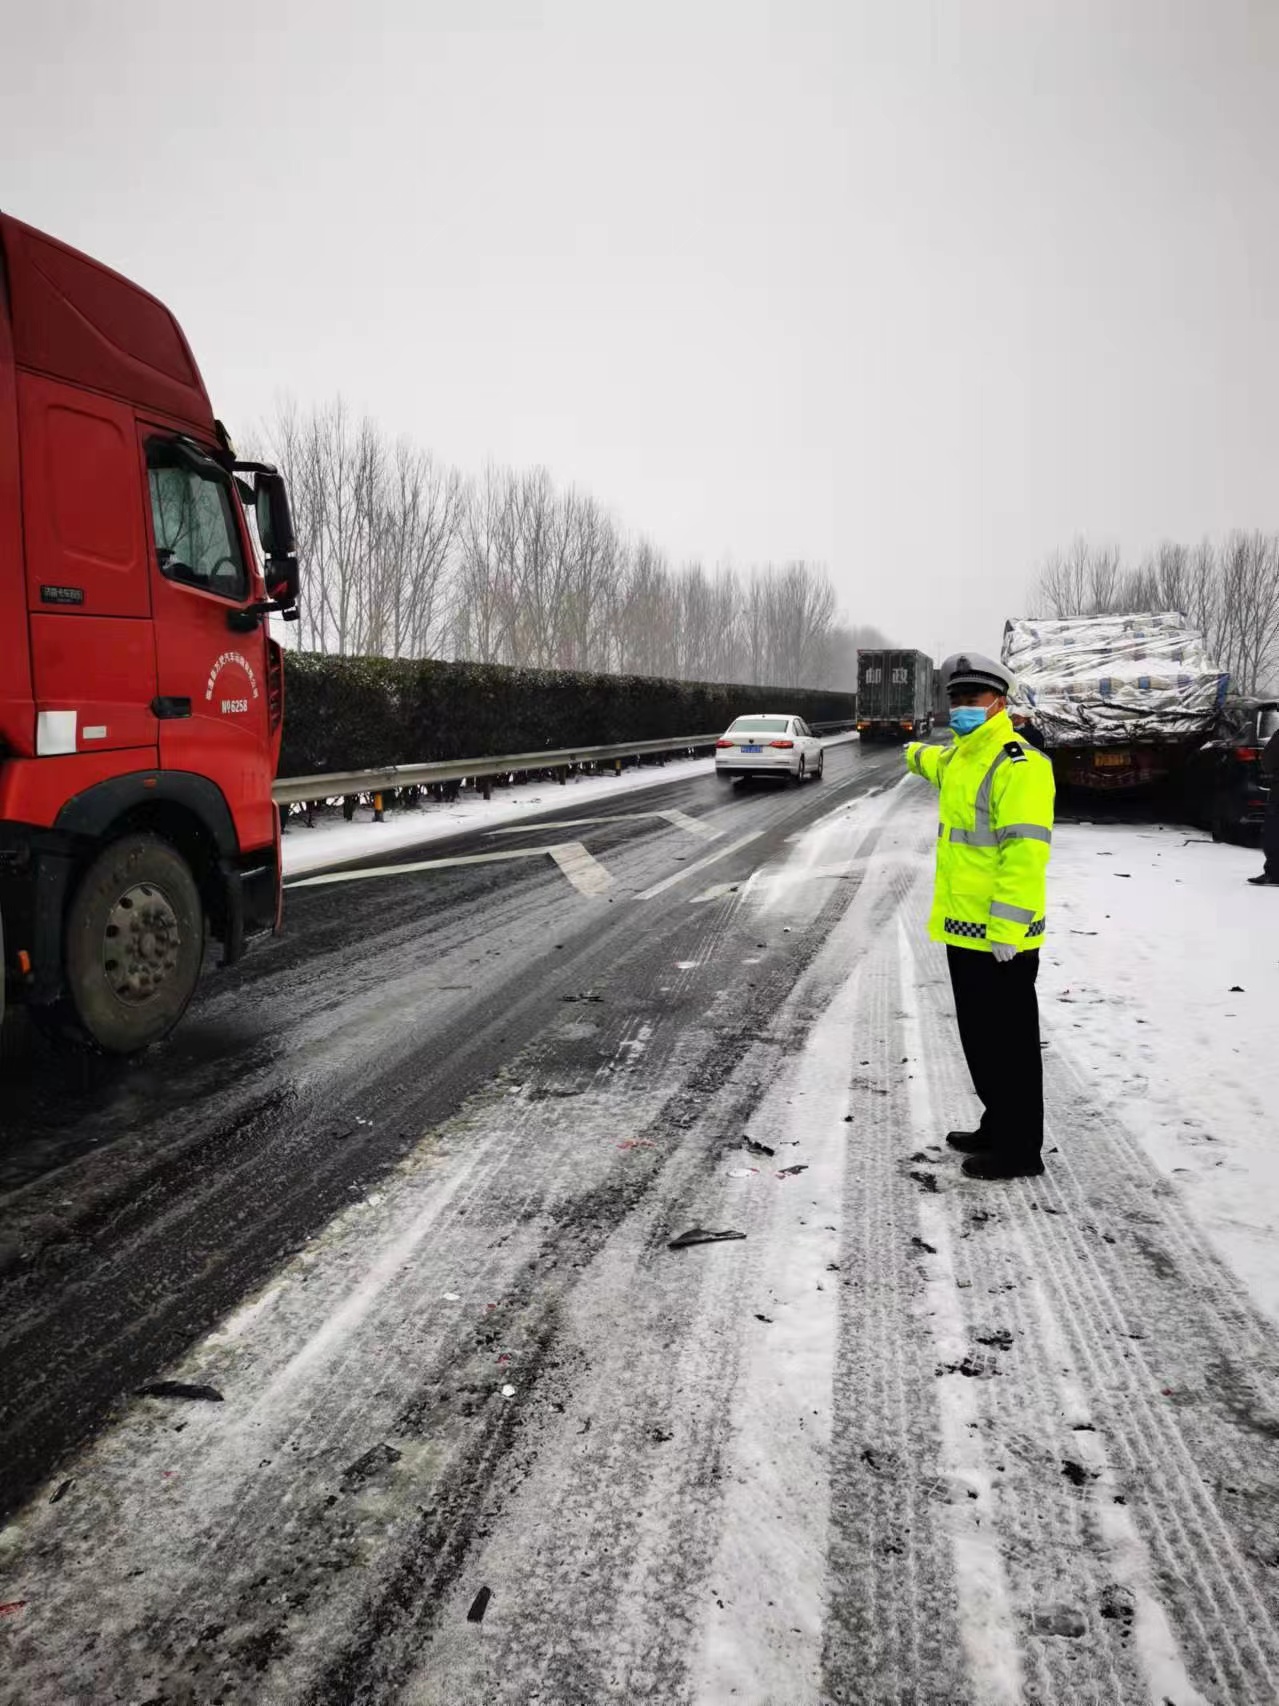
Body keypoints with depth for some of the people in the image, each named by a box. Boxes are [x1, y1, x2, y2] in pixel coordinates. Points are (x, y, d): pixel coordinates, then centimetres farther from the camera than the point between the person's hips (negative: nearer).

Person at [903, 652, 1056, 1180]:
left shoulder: (1018, 765, -17)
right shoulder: (958, 757, 13)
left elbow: (1027, 851, -24)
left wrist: (1006, 929, -26)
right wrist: (917, 754, 61)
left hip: (999, 939, -9)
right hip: (963, 930, 10)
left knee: (1009, 1043, 1)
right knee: (978, 1038, 18)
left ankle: (1020, 1150, 13)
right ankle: (998, 1128, 32)